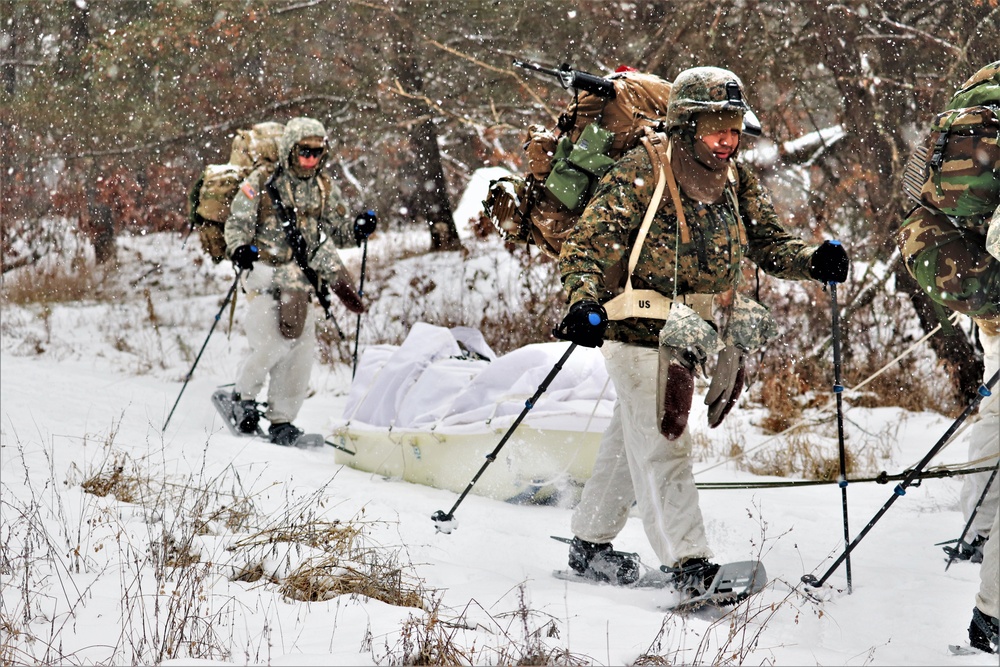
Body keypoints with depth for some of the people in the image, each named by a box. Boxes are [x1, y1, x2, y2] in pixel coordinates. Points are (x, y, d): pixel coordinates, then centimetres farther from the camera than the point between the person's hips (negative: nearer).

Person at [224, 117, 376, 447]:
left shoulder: (326, 190, 12)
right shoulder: (262, 182, -1)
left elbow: (336, 232, 17)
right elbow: (237, 222, -2)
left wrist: (357, 230, -5)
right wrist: (239, 248, -23)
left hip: (299, 276, 4)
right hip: (264, 272, -4)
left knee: (301, 346, -4)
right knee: (270, 344, -14)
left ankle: (282, 420, 6)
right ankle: (243, 396, 13)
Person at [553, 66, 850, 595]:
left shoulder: (735, 180, 4)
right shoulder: (639, 175, -15)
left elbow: (769, 245, 5)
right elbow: (587, 246, -16)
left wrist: (814, 261, -15)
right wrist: (584, 303, -33)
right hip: (639, 332, -7)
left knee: (630, 442, 18)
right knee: (661, 446, -11)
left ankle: (589, 545, 30)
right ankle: (688, 565, -12)